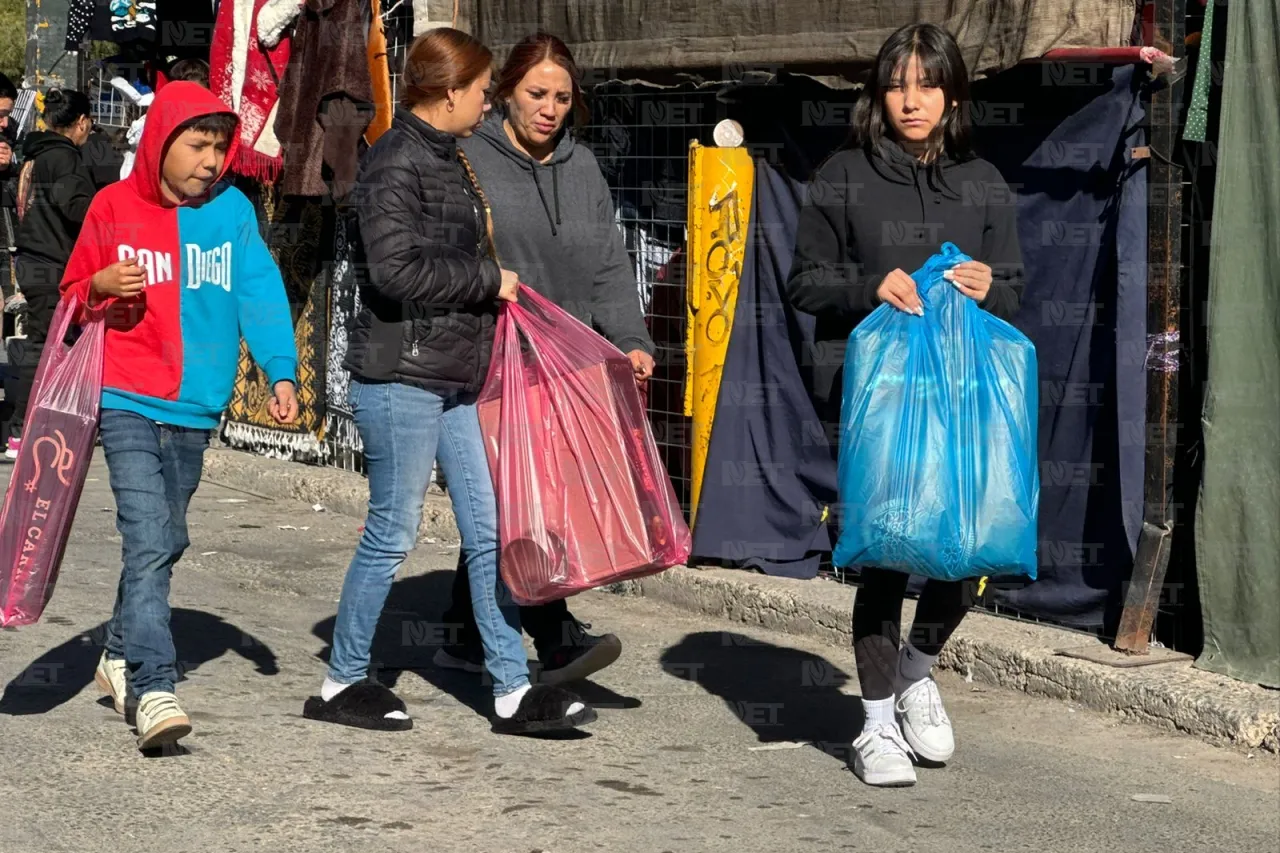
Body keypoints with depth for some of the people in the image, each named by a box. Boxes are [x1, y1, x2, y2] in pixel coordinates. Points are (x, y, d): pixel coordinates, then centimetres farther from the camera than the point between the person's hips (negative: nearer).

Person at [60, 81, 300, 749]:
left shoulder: (231, 209, 3)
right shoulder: (114, 206, 0)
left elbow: (260, 294, -5)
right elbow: (73, 295, 11)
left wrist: (280, 371, -18)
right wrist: (102, 287, -12)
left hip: (196, 409, 3)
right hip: (129, 404, -3)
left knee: (166, 542, 16)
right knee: (149, 542, -15)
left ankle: (121, 656, 35)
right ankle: (153, 688, -17)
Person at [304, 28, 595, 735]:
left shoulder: (445, 159, 16)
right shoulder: (395, 161, -13)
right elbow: (396, 270, -23)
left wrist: (489, 280, 8)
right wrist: (488, 278, -14)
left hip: (454, 377, 9)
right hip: (400, 376, -9)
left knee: (489, 531, 7)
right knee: (393, 532, 1)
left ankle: (512, 691, 13)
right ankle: (343, 683, 16)